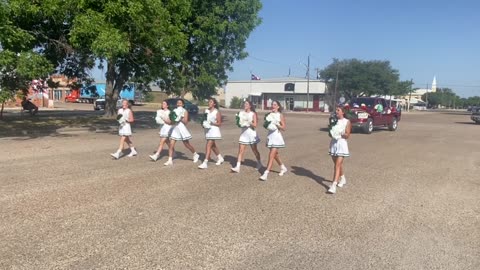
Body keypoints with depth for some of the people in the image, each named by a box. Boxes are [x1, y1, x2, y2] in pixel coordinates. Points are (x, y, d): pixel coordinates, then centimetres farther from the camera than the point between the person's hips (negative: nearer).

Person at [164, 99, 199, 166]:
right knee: (171, 145, -7)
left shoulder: (185, 111, -1)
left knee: (187, 145, 8)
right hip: (174, 129, 4)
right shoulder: (174, 111, 11)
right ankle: (170, 160, -5)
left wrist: (180, 118, -18)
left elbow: (186, 122, -8)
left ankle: (195, 155, 30)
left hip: (182, 128, -4)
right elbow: (171, 121, 11)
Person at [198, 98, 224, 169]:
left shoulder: (217, 112, -8)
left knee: (208, 145, -14)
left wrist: (212, 123, -25)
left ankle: (205, 163, -15)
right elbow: (203, 119, 19)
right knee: (213, 145, 19)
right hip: (207, 130, 7)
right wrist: (203, 123, -3)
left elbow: (219, 123, -9)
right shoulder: (206, 110, 9)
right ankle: (220, 158, 39)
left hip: (214, 130, -7)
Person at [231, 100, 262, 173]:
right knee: (241, 150, -6)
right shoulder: (242, 113, 4)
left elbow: (255, 125, -11)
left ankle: (259, 164, 33)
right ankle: (237, 167, -10)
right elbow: (240, 124, 11)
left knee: (254, 150, 11)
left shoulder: (253, 114, -5)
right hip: (243, 133, 3)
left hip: (251, 133, -3)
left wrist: (249, 121, -24)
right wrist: (239, 120, -9)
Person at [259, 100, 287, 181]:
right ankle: (283, 168, 41)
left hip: (276, 136, -6)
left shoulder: (280, 115, -5)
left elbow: (284, 128, -7)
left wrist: (277, 124, -21)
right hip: (270, 135, 7)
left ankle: (266, 174, -14)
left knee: (271, 155, -11)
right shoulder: (269, 115, 9)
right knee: (275, 154, 20)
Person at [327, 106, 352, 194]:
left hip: (342, 144, -5)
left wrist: (339, 133, -22)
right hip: (333, 143, 5)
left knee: (338, 164, -12)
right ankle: (343, 179, 39)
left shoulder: (347, 122, -3)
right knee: (337, 163, 16)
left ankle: (334, 185, -18)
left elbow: (347, 135, -7)